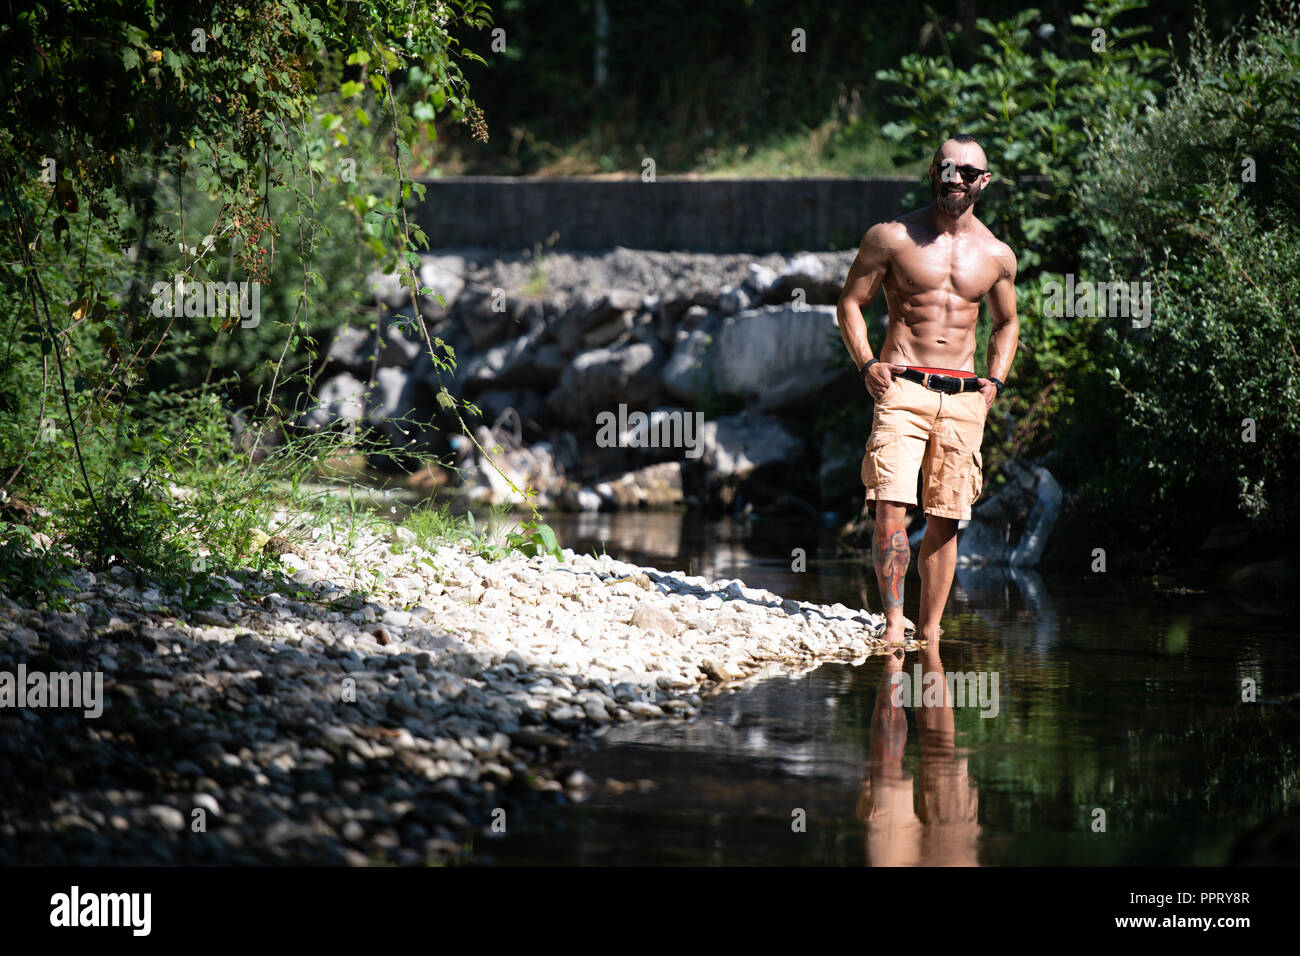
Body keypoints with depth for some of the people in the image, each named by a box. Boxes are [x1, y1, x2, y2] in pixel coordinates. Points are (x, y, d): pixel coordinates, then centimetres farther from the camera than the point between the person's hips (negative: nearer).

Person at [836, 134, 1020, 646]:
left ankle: (929, 629, 10)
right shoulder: (891, 237, 1)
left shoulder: (997, 255, 10)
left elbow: (1006, 323, 26)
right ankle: (893, 620, -19)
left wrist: (995, 380, 10)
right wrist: (867, 364, -7)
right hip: (902, 389, -3)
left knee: (945, 520, 2)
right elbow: (850, 302, 7)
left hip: (963, 398, 3)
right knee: (890, 507, -19)